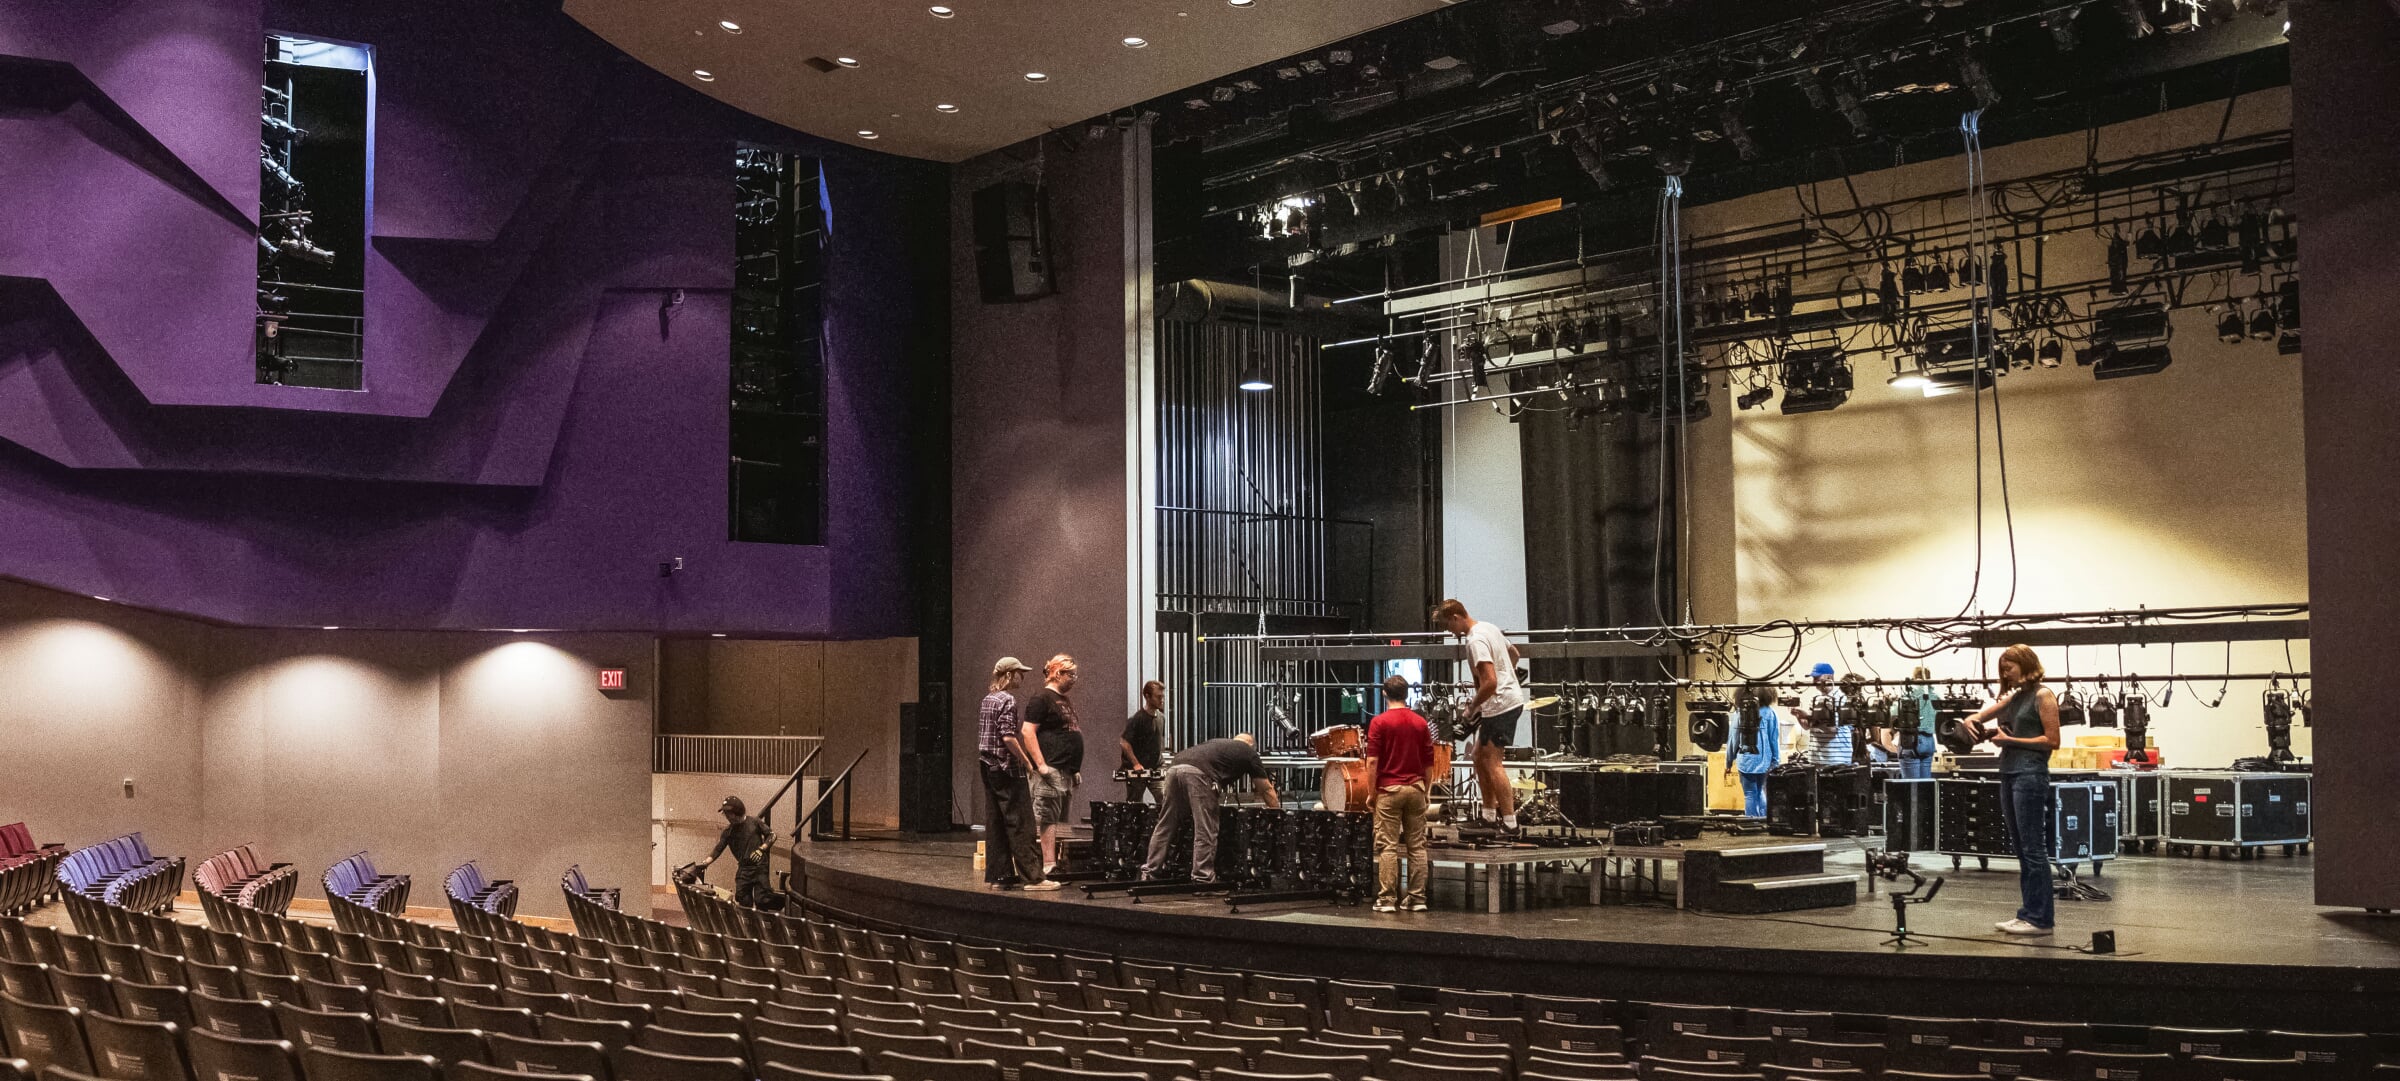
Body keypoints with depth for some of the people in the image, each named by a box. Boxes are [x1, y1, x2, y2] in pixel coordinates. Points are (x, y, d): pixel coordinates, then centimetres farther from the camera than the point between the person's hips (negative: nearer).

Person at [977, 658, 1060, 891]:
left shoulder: (987, 700, 15)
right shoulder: (1007, 700, -13)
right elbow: (1008, 738, -20)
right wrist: (1027, 762, -13)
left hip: (989, 767, 9)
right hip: (1007, 769, -9)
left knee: (995, 824, 9)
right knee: (1020, 824, -7)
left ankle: (998, 875, 11)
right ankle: (1032, 877, -7)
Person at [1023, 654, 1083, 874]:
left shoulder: (1067, 701, 21)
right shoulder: (1041, 699, -7)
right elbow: (1028, 731, -15)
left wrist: (1076, 769, 22)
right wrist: (1040, 764, -20)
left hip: (1068, 771, 10)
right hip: (1051, 770, -10)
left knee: (1062, 820, 11)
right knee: (1048, 819, -10)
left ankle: (1060, 862, 16)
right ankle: (1049, 866, -12)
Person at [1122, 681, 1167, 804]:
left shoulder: (1161, 717, 8)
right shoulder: (1137, 719, -14)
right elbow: (1124, 743, -19)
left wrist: (1159, 763, 13)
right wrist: (1136, 764, -21)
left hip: (1155, 769, 6)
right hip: (1137, 770, -5)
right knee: (1133, 805, 5)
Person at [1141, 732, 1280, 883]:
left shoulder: (1217, 743, 41)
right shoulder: (1249, 752, 25)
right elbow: (1266, 790, 29)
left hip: (1174, 768, 7)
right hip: (1197, 773, -7)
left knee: (1165, 826, 15)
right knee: (1205, 830, 1)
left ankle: (1149, 872, 19)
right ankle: (1202, 879, 2)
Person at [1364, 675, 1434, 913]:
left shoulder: (1379, 722, -6)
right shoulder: (1421, 723, 6)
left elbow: (1372, 761, -10)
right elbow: (1429, 763, 8)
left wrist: (1372, 792, -2)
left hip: (1389, 789, -3)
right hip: (1416, 788, 3)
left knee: (1388, 846, -1)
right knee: (1417, 846, 7)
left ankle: (1387, 899, -2)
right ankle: (1417, 898, 7)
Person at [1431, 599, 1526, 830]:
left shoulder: (1476, 641, -20)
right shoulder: (1489, 628, 11)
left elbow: (1489, 683, -26)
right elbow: (1514, 654, 25)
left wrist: (1473, 707, -13)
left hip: (1500, 705, -10)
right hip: (1512, 698, 10)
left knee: (1493, 763, -7)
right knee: (1480, 756, 16)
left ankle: (1509, 822, -6)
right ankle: (1489, 815, 20)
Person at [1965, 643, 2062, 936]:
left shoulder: (2043, 696, -5)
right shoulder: (2012, 697, 17)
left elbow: (2052, 740, -10)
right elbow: (1979, 715, 22)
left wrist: (2010, 739, -13)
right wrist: (1972, 722, -1)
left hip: (2031, 774, -8)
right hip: (2009, 773, 8)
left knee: (2033, 847, -7)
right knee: (2021, 848, 9)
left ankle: (2040, 918, -4)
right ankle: (2029, 912, 14)